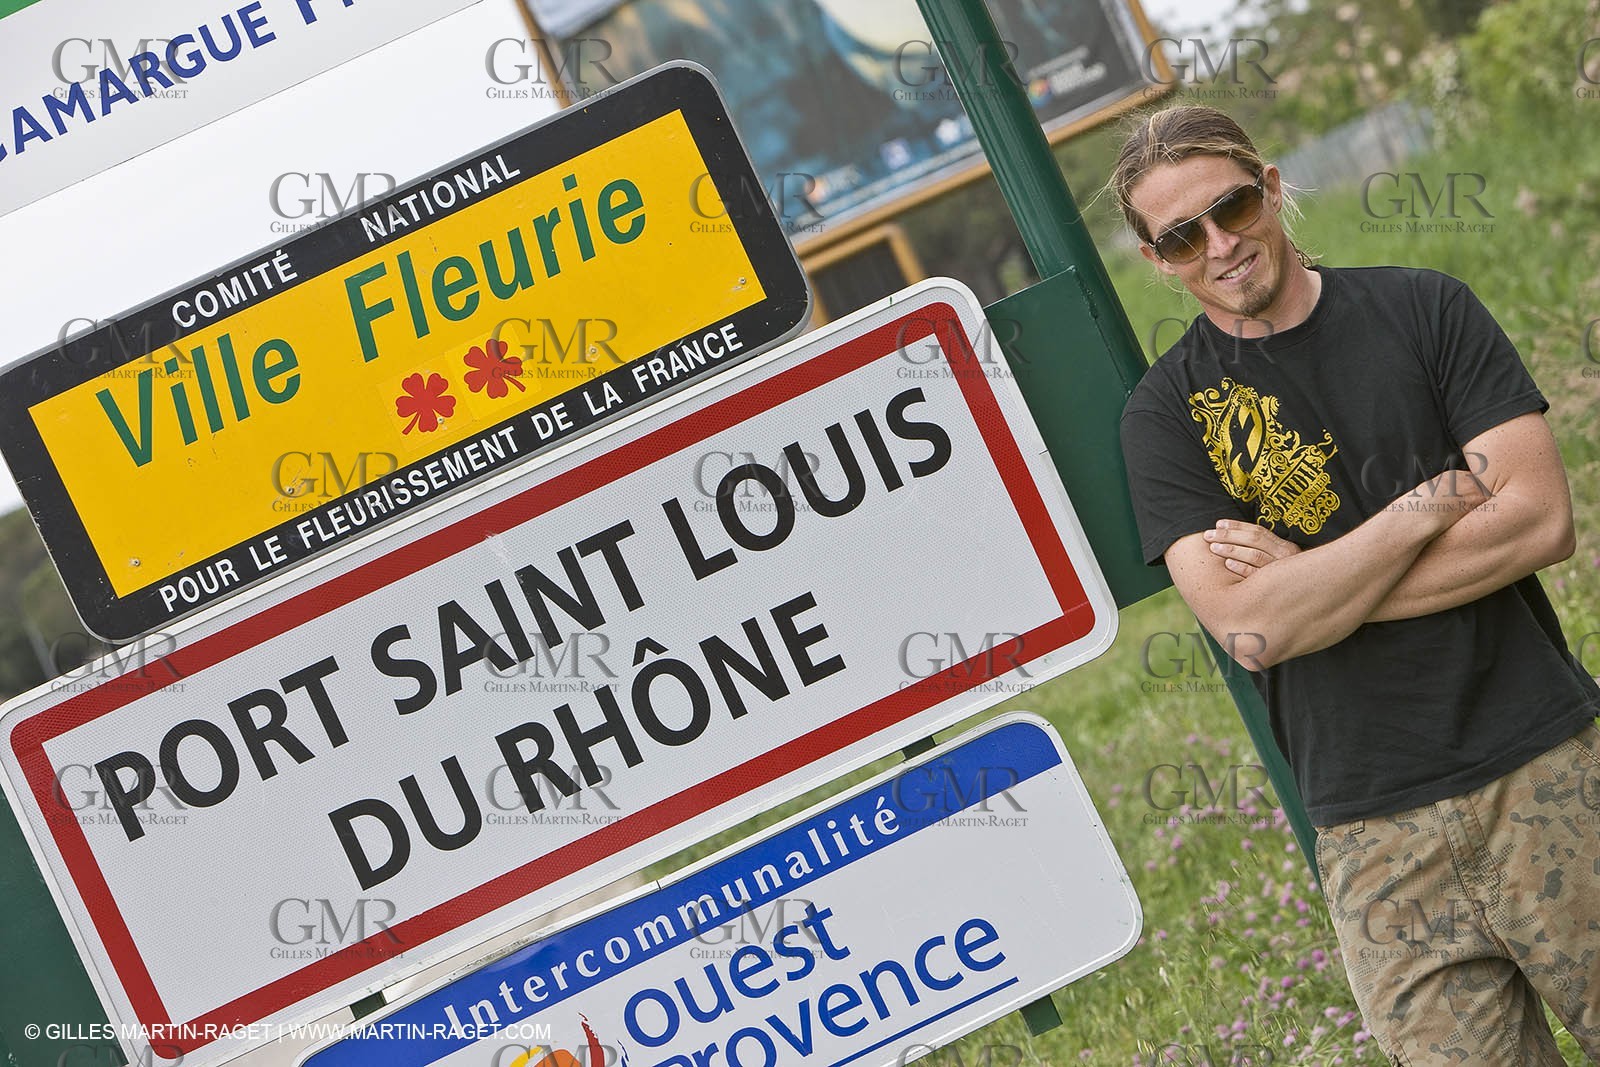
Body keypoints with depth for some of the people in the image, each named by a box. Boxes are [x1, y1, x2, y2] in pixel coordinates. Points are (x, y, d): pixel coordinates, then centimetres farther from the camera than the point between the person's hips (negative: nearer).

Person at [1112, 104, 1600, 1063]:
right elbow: (1250, 628, -12)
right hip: (1376, 833, -1)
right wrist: (1433, 501, -10)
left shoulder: (1423, 309, 4)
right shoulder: (1166, 412, 1)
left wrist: (1311, 579, -10)